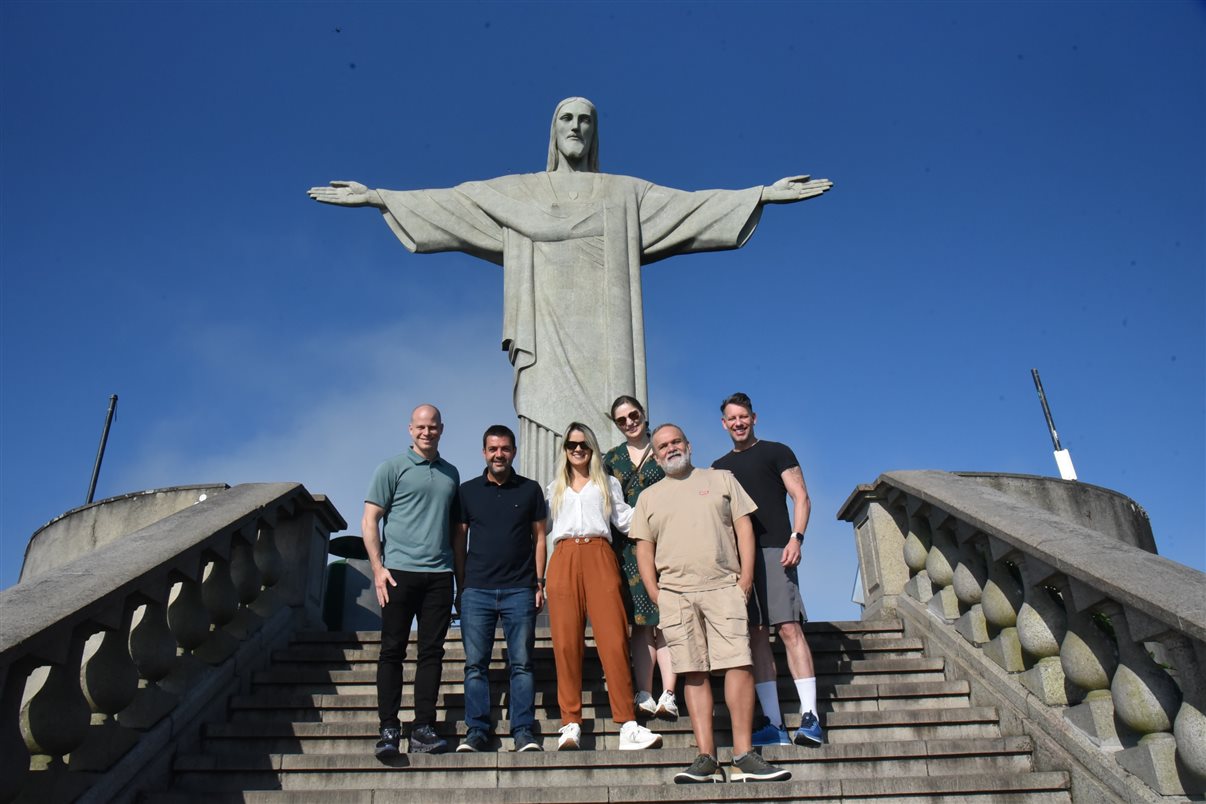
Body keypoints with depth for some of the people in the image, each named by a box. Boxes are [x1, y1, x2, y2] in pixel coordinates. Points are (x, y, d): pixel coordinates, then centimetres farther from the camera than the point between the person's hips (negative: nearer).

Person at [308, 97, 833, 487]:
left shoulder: (625, 194, 17)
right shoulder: (516, 192, 17)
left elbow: (691, 205, 10)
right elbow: (447, 203, 14)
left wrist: (762, 194, 2)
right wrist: (376, 197, 7)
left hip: (600, 338, 0)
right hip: (549, 340, 0)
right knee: (549, 446, -9)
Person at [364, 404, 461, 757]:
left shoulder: (451, 473, 16)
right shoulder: (393, 468, 3)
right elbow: (370, 520, 0)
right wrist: (377, 567, -9)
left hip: (439, 575, 4)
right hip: (399, 572, -3)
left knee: (432, 651, 4)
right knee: (393, 651, 0)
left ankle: (423, 728, 10)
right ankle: (389, 728, 7)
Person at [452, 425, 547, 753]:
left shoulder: (530, 489, 9)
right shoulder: (467, 490, 10)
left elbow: (539, 538, 10)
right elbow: (459, 541, 11)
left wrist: (539, 583, 2)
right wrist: (460, 588, 5)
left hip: (519, 591, -1)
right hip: (476, 591, 1)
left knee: (521, 663, 0)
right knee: (475, 664, 2)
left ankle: (524, 732, 5)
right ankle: (476, 732, 9)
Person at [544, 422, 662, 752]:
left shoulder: (608, 484, 24)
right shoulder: (554, 489, 28)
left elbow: (625, 519, 13)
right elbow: (543, 529, 24)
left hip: (599, 557, -1)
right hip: (564, 560, 1)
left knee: (614, 639, -13)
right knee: (566, 643, -8)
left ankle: (628, 726, -15)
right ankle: (570, 725, -5)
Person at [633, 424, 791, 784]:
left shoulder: (721, 479, 14)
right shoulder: (649, 497, 17)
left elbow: (743, 525, 8)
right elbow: (644, 548, 12)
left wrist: (746, 575, -2)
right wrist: (655, 595, 1)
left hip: (724, 587, -1)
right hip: (675, 592, 1)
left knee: (738, 663, -11)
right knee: (694, 673, -1)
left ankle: (743, 755, -6)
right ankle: (706, 758, 1)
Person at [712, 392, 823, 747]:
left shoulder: (776, 452, 9)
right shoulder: (719, 467, 21)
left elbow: (801, 498, 2)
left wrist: (796, 538, -12)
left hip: (773, 550, -4)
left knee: (789, 628, -12)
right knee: (755, 636, 0)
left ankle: (810, 717, -10)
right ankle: (774, 724, 3)